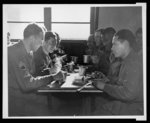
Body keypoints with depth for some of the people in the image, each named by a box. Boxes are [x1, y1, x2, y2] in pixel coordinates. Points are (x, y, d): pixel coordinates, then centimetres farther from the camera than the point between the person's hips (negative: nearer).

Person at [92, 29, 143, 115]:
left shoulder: (134, 63, -20)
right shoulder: (128, 60, 14)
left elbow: (128, 93, -27)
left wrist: (105, 86, -17)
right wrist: (107, 82, 1)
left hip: (134, 108, -9)